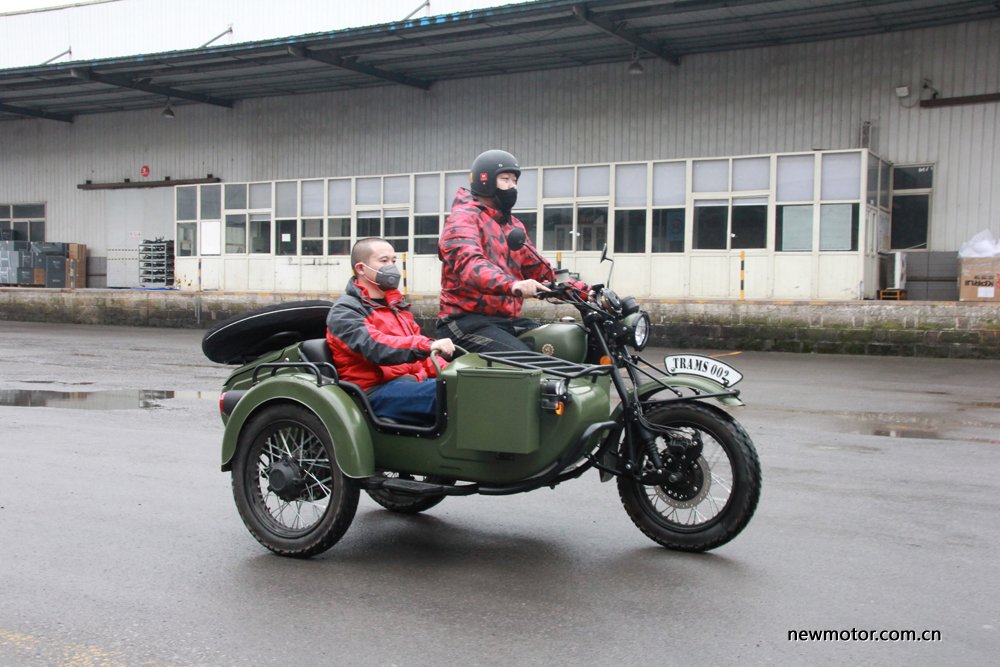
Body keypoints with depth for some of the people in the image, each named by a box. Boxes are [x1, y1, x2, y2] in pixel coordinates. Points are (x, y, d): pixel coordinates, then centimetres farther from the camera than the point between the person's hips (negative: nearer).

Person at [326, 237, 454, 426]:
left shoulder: (395, 304, 25)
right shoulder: (345, 311, -2)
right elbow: (374, 347, -19)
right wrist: (427, 345, -33)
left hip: (412, 381, 7)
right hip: (376, 391, -7)